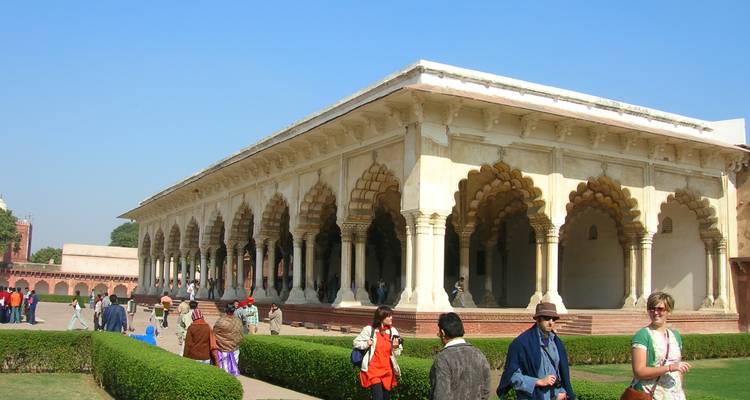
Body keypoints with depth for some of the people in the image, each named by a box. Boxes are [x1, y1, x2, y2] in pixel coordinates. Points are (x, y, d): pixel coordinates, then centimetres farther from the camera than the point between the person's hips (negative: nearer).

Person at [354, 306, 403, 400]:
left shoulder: (393, 331, 3)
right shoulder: (369, 329, -6)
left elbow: (397, 353, 9)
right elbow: (356, 342, 4)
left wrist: (395, 347, -12)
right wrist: (366, 344, -14)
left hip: (388, 370, 4)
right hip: (373, 370, -4)